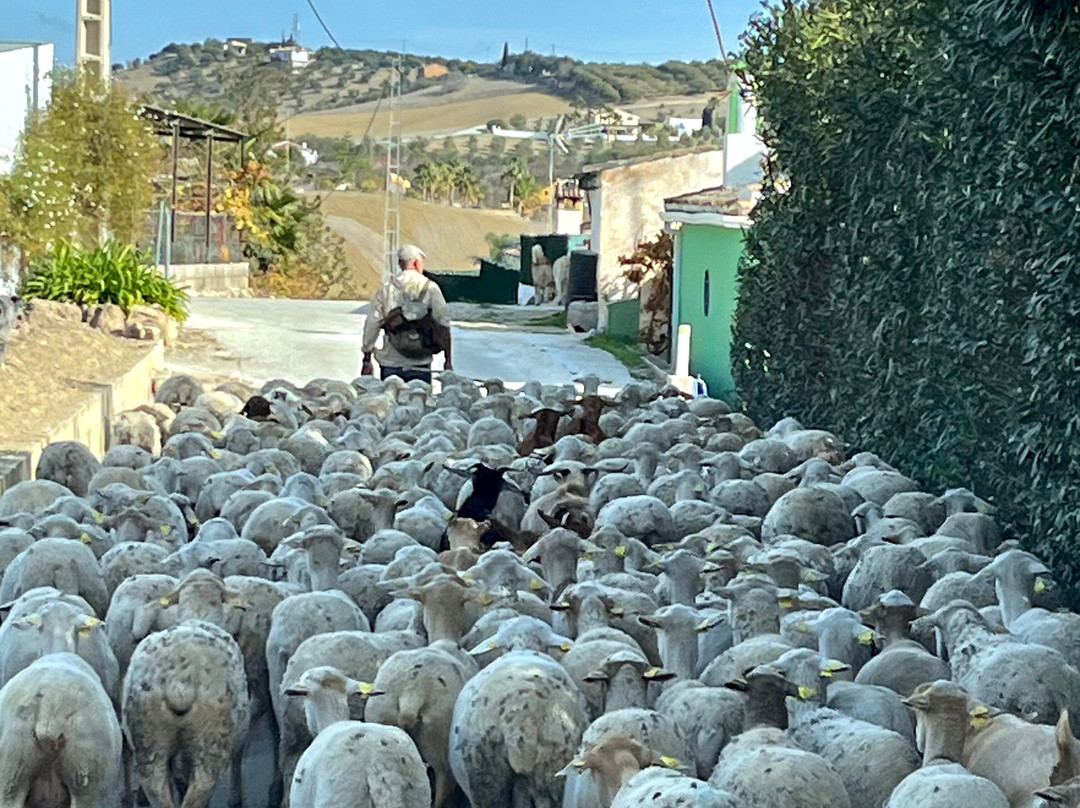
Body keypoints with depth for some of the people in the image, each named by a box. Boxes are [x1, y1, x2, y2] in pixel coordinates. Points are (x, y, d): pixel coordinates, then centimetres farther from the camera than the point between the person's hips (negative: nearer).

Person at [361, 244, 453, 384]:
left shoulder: (385, 289, 3)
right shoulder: (431, 288, 0)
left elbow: (372, 324, 3)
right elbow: (443, 323, 0)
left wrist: (367, 360, 9)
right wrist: (448, 359, 7)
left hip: (390, 365, 1)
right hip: (420, 366, -1)